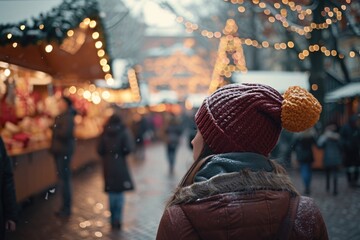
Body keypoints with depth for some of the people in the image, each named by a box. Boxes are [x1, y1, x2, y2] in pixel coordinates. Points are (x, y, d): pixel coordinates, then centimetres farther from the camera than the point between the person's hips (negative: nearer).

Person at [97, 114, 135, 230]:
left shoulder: (105, 133, 3)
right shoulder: (123, 132, -5)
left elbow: (99, 150, -1)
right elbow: (128, 148, -15)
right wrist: (121, 154, 4)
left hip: (108, 166, 3)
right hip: (120, 165, -3)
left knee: (111, 192, 12)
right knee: (120, 192, 5)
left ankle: (113, 219, 16)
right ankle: (117, 219, -1)